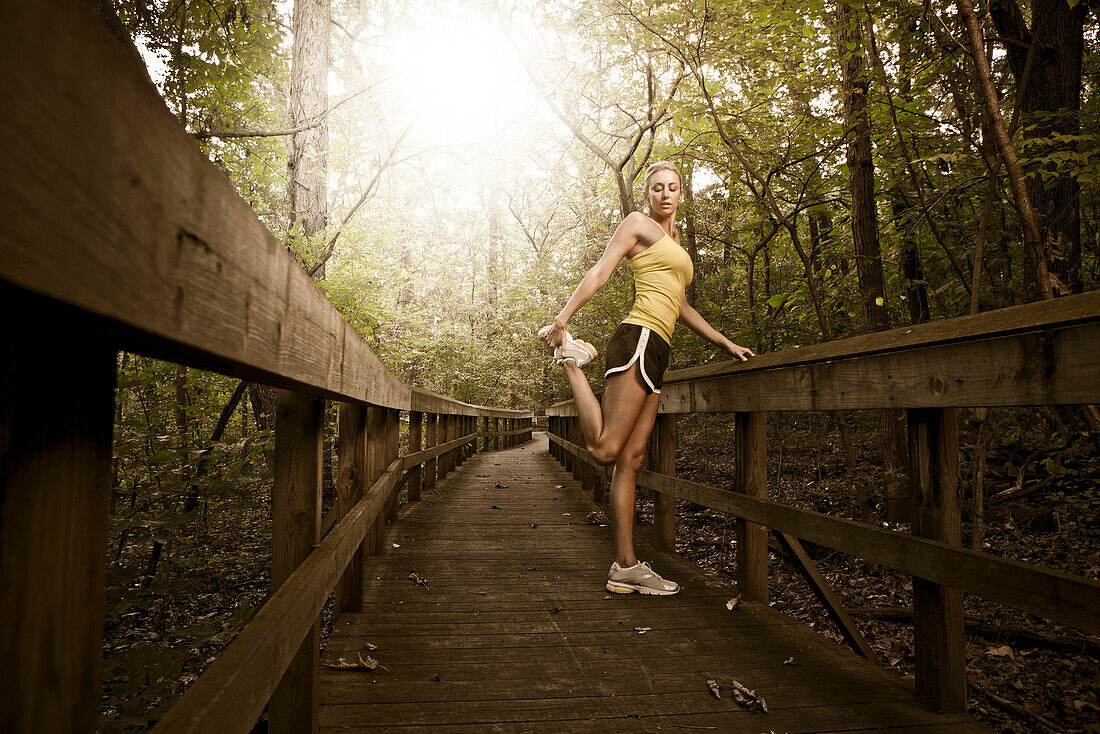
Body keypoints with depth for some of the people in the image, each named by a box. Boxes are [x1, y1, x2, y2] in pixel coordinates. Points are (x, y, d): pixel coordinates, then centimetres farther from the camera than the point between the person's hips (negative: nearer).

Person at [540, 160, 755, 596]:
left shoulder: (673, 244, 32)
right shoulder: (638, 224, 8)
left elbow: (680, 306, 34)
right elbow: (599, 273, -3)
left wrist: (724, 343, 32)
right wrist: (562, 318, -15)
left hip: (655, 354, 8)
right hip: (639, 338, -8)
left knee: (632, 459, 1)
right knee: (604, 450, -17)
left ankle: (625, 567, 0)